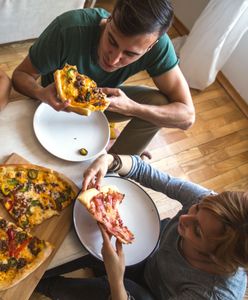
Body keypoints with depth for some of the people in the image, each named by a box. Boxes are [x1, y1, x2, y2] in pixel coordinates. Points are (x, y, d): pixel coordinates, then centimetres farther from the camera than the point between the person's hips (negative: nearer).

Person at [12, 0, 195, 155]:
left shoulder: (158, 45, -30)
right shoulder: (69, 28, -34)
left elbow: (187, 116, -27)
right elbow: (20, 74, -21)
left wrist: (130, 107, -41)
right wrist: (41, 93, -44)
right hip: (59, 104, -2)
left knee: (160, 103, -23)